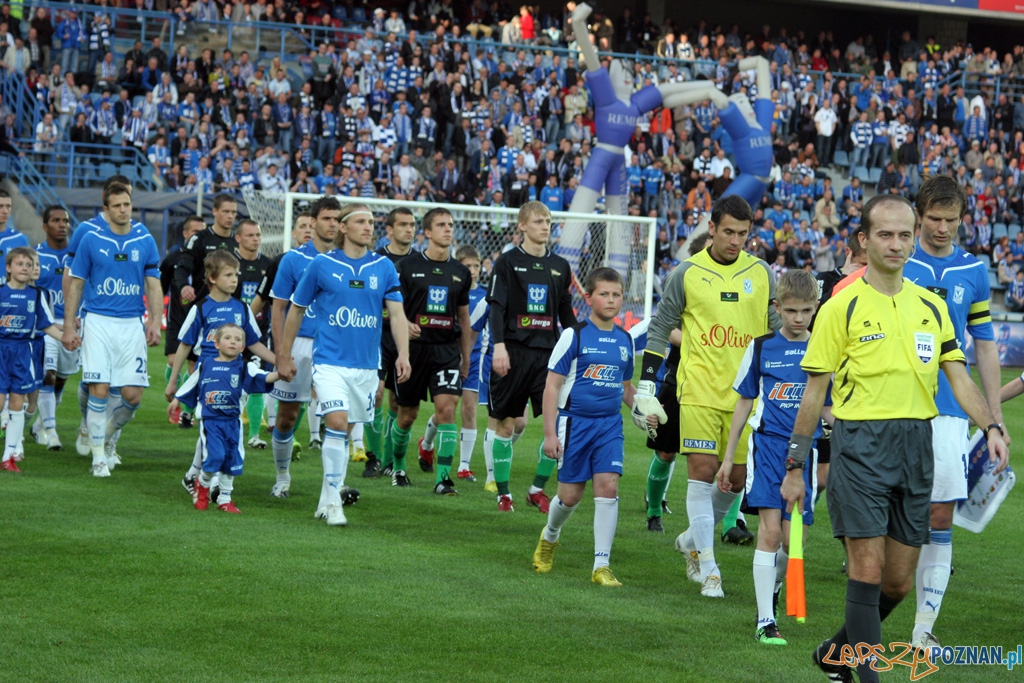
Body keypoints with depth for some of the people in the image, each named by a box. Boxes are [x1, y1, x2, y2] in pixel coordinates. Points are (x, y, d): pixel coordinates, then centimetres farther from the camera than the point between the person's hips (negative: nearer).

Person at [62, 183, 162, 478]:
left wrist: (155, 322, -3)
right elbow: (76, 284, 5)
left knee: (133, 395, -3)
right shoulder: (91, 240, 1)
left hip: (132, 324, 2)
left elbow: (153, 285, 9)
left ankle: (107, 435, 26)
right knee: (99, 390, -9)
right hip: (98, 322, -2)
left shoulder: (145, 240, 5)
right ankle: (98, 457, 2)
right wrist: (69, 326, 0)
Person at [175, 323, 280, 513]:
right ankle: (203, 484, 11)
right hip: (209, 420, -2)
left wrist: (279, 374, -33)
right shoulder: (205, 366, 6)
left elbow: (263, 378, -15)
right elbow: (189, 389, 18)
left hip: (232, 421, 2)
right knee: (215, 456, -18)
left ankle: (224, 499, 21)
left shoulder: (244, 368, 2)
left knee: (231, 461, 5)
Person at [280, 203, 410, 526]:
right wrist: (285, 355, 8)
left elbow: (396, 313, 1)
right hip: (330, 361, -3)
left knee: (345, 431, 10)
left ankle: (328, 499, 22)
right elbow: (296, 310, 7)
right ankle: (332, 502, -11)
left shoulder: (384, 267, 4)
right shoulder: (322, 265, -2)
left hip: (366, 363, 3)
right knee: (338, 423, -19)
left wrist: (403, 354, -13)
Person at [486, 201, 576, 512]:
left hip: (549, 351, 3)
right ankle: (503, 492, 11)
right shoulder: (508, 261, 0)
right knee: (506, 423, 2)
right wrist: (499, 345, -16)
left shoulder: (559, 266, 12)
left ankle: (538, 488, 7)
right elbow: (497, 306, -5)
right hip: (514, 351, -3)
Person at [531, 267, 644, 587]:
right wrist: (550, 433, -11)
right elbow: (552, 385, -6)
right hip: (575, 421, -3)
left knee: (608, 487, -11)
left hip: (610, 425, 3)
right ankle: (550, 537, 37)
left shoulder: (625, 340, 8)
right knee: (570, 495, 5)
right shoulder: (574, 335, -6)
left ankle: (601, 565, -6)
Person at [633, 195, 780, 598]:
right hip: (699, 390, -3)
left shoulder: (760, 273, 6)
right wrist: (646, 386, 2)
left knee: (737, 477, 5)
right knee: (702, 471, -9)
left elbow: (779, 327, 14)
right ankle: (708, 568, -5)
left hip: (746, 394, 3)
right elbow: (660, 330, 7)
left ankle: (693, 540, 30)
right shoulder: (687, 274, 1)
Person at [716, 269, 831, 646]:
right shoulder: (762, 346, 4)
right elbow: (744, 401, 11)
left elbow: (830, 408, 14)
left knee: (793, 539, 1)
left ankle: (773, 586, 34)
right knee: (769, 529, -12)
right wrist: (728, 456, 12)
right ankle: (765, 620, -11)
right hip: (768, 444, -1)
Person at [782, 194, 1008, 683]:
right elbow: (814, 391, -1)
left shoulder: (930, 306, 10)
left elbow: (958, 377, 10)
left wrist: (990, 427, -7)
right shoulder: (842, 308, -4)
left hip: (916, 445, 5)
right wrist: (795, 467, -2)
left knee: (899, 582, 10)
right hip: (861, 444, -5)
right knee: (867, 571, -10)